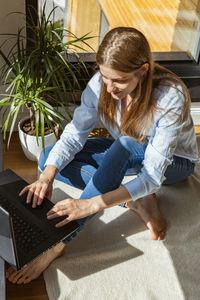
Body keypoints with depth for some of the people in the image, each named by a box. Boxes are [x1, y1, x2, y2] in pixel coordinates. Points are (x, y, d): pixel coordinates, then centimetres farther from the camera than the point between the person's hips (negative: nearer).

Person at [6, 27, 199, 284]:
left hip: (174, 162, -5)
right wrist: (47, 177, -35)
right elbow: (73, 135, -17)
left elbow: (153, 176, -38)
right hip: (125, 155, 6)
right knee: (48, 159, -12)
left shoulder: (171, 97, -35)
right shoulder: (100, 84, -21)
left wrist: (92, 204, -48)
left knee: (126, 145, -41)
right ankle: (138, 202, -18)